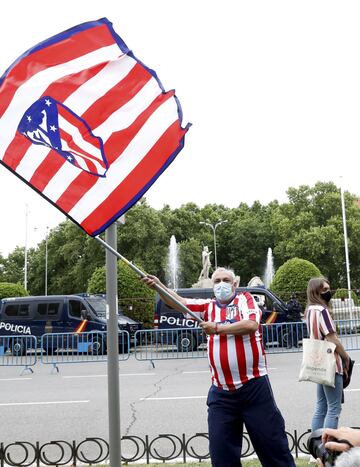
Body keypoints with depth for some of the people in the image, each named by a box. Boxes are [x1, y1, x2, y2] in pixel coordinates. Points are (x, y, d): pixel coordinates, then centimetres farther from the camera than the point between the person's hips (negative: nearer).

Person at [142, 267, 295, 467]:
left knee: (273, 445, 6)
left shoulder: (245, 299, 1)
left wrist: (218, 328, -14)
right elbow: (180, 301, -2)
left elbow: (251, 325, -17)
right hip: (221, 391, 4)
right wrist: (159, 286, -17)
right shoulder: (208, 306, 10)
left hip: (254, 386, -3)